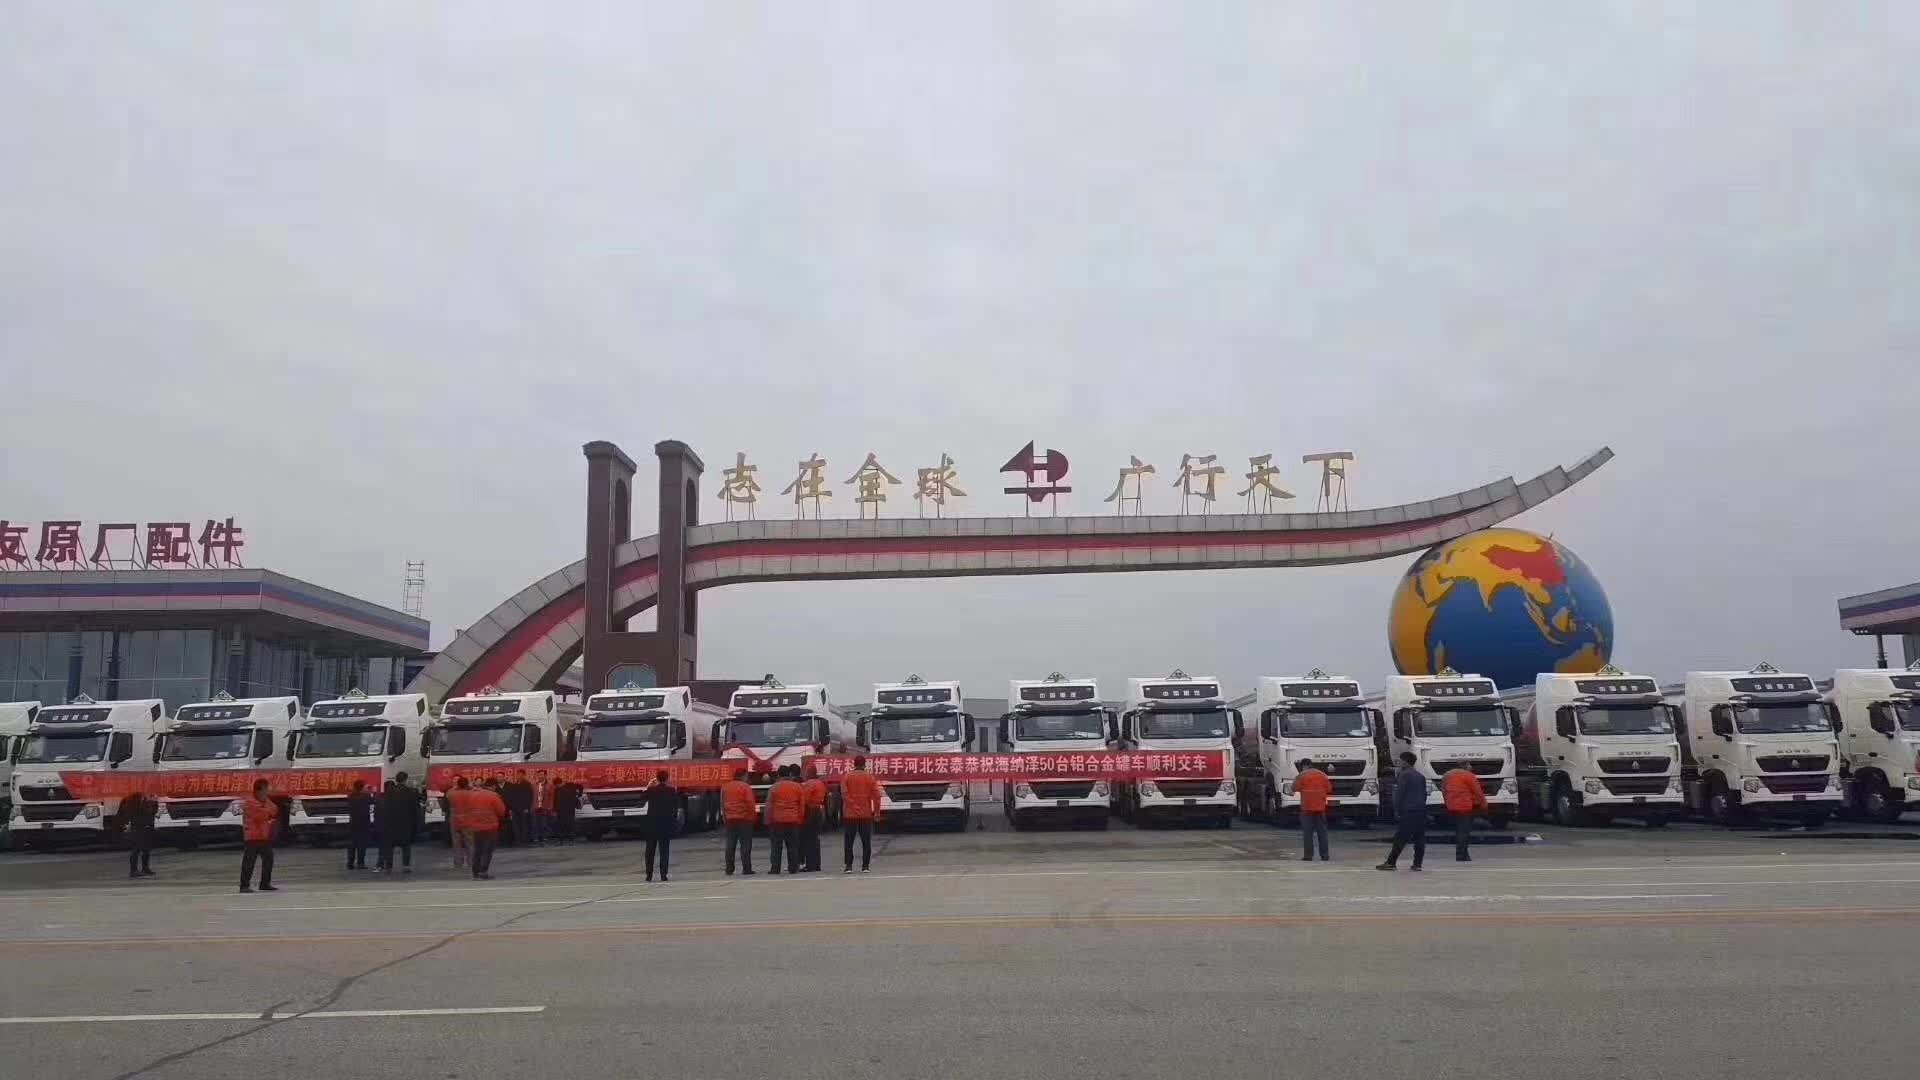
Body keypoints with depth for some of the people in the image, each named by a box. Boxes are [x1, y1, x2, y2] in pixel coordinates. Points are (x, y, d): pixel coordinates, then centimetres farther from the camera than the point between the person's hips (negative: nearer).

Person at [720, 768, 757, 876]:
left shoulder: (725, 787, 8)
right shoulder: (746, 787, -9)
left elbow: (722, 803, 11)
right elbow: (750, 804, -12)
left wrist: (724, 816, 16)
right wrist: (753, 816, -2)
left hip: (730, 819, 5)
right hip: (744, 818, -5)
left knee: (730, 845, 9)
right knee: (745, 845, -2)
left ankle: (729, 870, 9)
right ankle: (746, 869, -5)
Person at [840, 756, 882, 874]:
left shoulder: (846, 777, 0)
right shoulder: (870, 777, 0)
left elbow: (844, 795, -9)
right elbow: (876, 796, -4)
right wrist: (877, 812, 1)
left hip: (850, 815, 0)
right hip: (866, 815, 0)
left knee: (849, 842, 5)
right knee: (866, 841, 7)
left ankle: (849, 866, 1)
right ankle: (865, 866, 4)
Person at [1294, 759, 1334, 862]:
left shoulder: (1302, 775, -4)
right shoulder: (1322, 775, 8)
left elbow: (1295, 788, -4)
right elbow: (1329, 789, 9)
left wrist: (1295, 779, 13)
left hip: (1307, 808, -3)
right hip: (1320, 808, 4)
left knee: (1307, 832, -1)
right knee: (1322, 832, 8)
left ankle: (1308, 855, -5)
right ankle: (1324, 855, 6)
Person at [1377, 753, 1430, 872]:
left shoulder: (1404, 775, -8)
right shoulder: (1421, 776, 16)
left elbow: (1399, 793, -12)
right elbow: (1424, 794, 19)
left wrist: (1397, 810, -9)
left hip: (1407, 812, -7)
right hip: (1420, 812, 7)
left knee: (1400, 838, -7)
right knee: (1419, 839, 6)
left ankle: (1391, 862, -6)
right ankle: (1417, 863, 5)